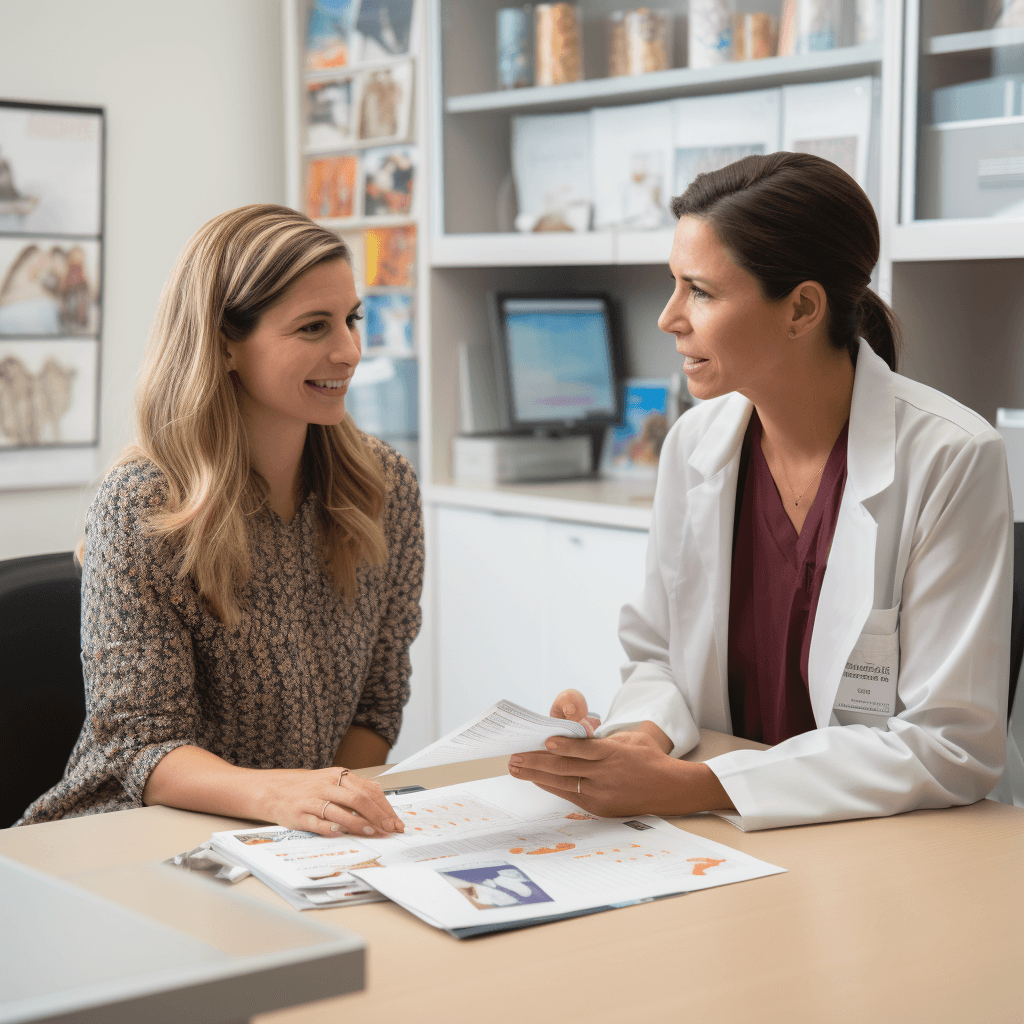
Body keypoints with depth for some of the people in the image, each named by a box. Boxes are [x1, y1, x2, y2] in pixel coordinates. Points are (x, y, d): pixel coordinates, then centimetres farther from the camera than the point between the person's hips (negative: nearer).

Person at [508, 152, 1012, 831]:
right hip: (726, 849, 5)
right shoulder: (695, 444, 2)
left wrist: (695, 787, -21)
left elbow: (953, 748, -16)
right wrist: (642, 734, -11)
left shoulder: (951, 459, -14)